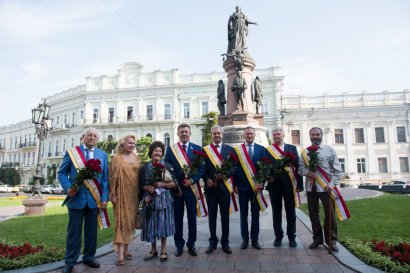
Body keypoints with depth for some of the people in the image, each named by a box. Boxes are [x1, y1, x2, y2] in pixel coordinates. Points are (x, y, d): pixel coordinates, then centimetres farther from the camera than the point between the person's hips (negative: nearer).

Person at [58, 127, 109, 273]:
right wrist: (67, 188, -15)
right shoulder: (71, 152, 2)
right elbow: (62, 173, 2)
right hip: (76, 198, -2)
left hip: (95, 198, 2)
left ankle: (89, 257, 28)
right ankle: (70, 261, 22)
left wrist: (104, 198, -3)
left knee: (91, 230, 12)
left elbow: (105, 178, 4)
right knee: (74, 231, 7)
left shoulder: (103, 155, 7)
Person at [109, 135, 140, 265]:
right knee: (122, 220, -5)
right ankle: (120, 253, -3)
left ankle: (126, 248, 23)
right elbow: (112, 177, -5)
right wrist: (113, 194, -10)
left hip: (133, 194, 5)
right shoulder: (116, 158, -2)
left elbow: (140, 175, 11)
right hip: (122, 193, -4)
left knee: (130, 220, 10)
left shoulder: (136, 158, 10)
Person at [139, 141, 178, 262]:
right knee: (151, 225, 8)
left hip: (164, 200, -1)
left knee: (163, 224, 5)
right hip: (150, 200, 1)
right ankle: (153, 250, 26)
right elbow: (141, 185, 6)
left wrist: (162, 184, -15)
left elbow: (175, 183, -2)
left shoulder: (167, 166, -2)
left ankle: (163, 250, 21)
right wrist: (148, 187, -14)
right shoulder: (145, 167, 2)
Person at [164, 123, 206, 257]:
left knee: (192, 217, 9)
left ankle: (191, 244, 24)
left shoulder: (197, 149, 3)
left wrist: (192, 180, -12)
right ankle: (179, 244, 24)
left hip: (192, 187, 0)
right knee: (177, 217, 10)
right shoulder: (171, 149, 5)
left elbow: (202, 167, -1)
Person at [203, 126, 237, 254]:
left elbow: (235, 166, 1)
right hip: (210, 186, 0)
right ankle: (213, 241, 23)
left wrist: (226, 174, -14)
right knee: (212, 215, 9)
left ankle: (225, 242, 20)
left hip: (224, 185, 0)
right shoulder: (205, 150, 6)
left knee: (225, 215, 7)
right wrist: (207, 179, -10)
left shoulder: (230, 149, 6)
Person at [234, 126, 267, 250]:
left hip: (256, 185, 1)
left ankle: (255, 239, 20)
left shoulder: (261, 148, 5)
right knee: (243, 214, 8)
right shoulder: (237, 149, 3)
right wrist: (235, 184, -3)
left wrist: (261, 182, -8)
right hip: (242, 185, 0)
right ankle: (245, 239, 19)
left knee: (255, 214, 9)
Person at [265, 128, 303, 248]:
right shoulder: (267, 150, 4)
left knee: (291, 212, 8)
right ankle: (278, 236, 22)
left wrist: (300, 184, -2)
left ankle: (292, 237, 22)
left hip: (289, 184, 0)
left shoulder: (292, 148, 6)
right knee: (276, 211, 9)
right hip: (274, 184, 0)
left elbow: (298, 166, 3)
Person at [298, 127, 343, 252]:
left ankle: (331, 241, 21)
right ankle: (317, 239, 26)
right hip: (311, 187, 2)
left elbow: (337, 170, 0)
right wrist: (308, 172, -15)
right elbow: (300, 168, 6)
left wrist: (332, 184, -12)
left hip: (325, 187, -2)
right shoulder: (305, 151, 6)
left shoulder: (329, 150, 0)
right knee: (313, 214, 10)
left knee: (330, 214, 3)